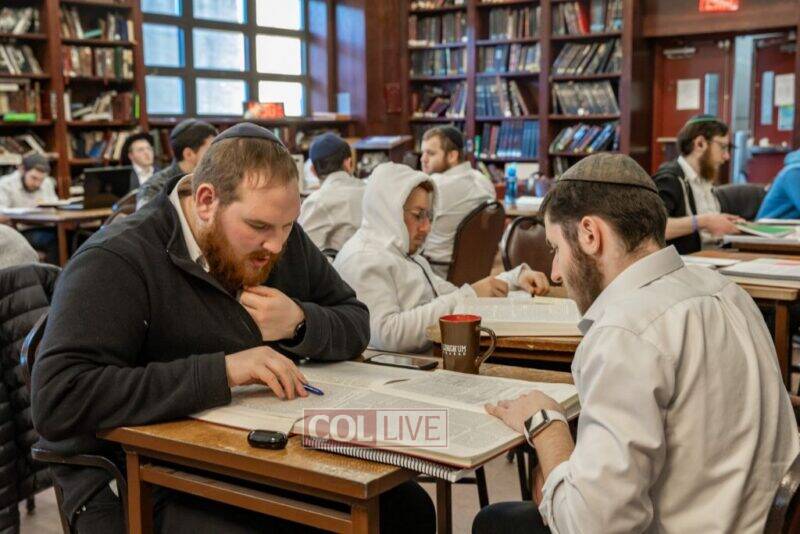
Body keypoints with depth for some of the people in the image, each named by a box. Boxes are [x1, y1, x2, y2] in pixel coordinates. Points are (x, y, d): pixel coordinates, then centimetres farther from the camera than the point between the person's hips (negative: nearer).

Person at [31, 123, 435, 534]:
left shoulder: (285, 242, 5)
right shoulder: (116, 263, -17)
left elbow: (355, 322, 13)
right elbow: (56, 401, -28)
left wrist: (301, 323, -11)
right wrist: (219, 371, -31)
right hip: (146, 488, -6)